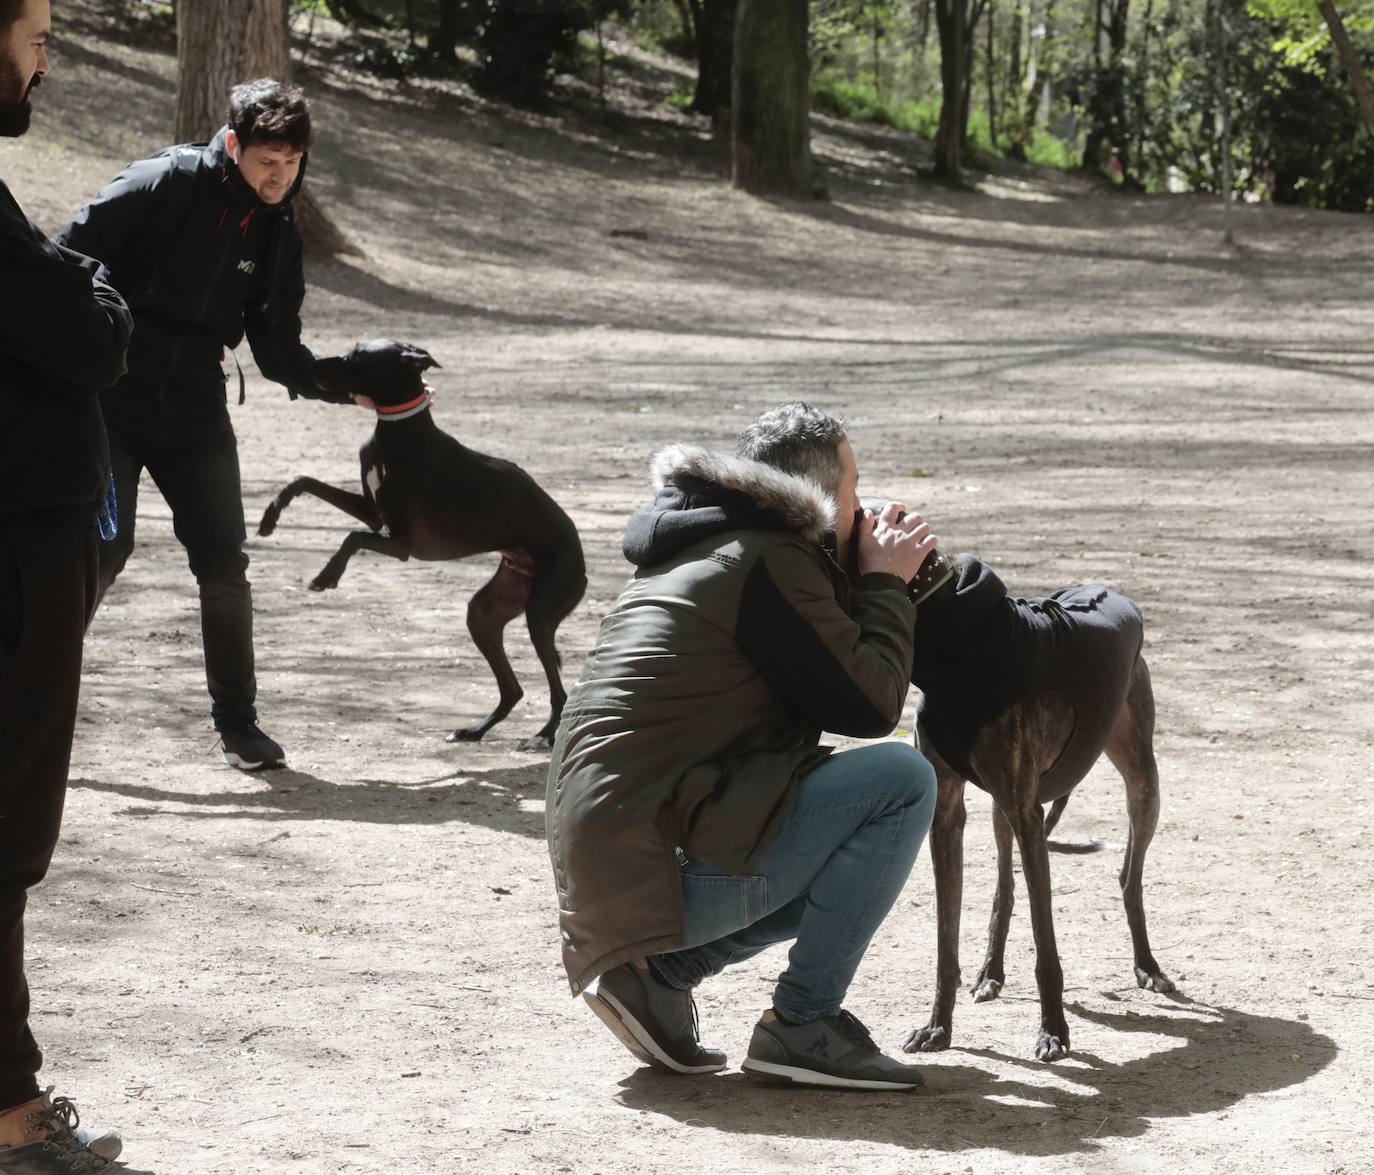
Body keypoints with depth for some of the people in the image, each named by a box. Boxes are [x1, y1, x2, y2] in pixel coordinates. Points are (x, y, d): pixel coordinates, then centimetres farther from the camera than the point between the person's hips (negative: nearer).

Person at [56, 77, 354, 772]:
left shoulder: (277, 234, 8)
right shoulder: (167, 185, -10)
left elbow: (276, 350, 10)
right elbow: (70, 257, -10)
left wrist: (346, 386, -6)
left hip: (194, 413, 5)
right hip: (113, 402, -5)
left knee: (223, 563, 0)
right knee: (102, 550, -12)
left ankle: (236, 721, 12)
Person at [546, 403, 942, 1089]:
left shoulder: (703, 550, 21)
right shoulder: (769, 560, -10)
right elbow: (869, 705, -10)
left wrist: (870, 576, 21)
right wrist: (886, 583, 5)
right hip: (660, 865, -10)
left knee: (851, 857, 26)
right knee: (901, 779, -11)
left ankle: (658, 975, 12)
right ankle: (803, 1026, -7)